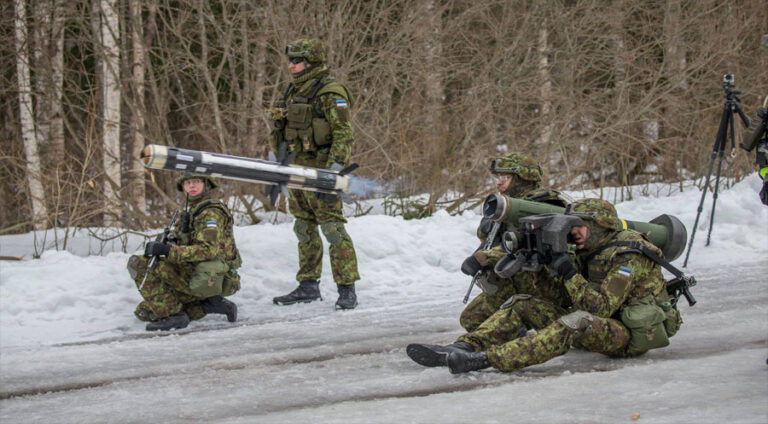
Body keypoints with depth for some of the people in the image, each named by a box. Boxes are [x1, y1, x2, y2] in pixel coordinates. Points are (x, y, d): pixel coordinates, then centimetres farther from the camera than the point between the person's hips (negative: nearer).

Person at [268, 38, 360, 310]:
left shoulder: (330, 92, -11)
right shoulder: (294, 92, 16)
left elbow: (344, 134, -16)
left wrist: (334, 171, -23)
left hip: (321, 170, -9)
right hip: (297, 170, 9)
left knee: (332, 228, -10)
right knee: (304, 230, 13)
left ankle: (347, 290, -8)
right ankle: (308, 287, 21)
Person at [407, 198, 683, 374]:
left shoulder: (627, 256, -16)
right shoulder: (591, 252, 11)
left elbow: (600, 308, -24)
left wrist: (569, 273, -24)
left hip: (633, 334, -9)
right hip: (598, 326, 9)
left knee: (577, 322, -40)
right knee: (521, 305, 1)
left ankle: (485, 360, -50)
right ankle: (462, 348, -21)